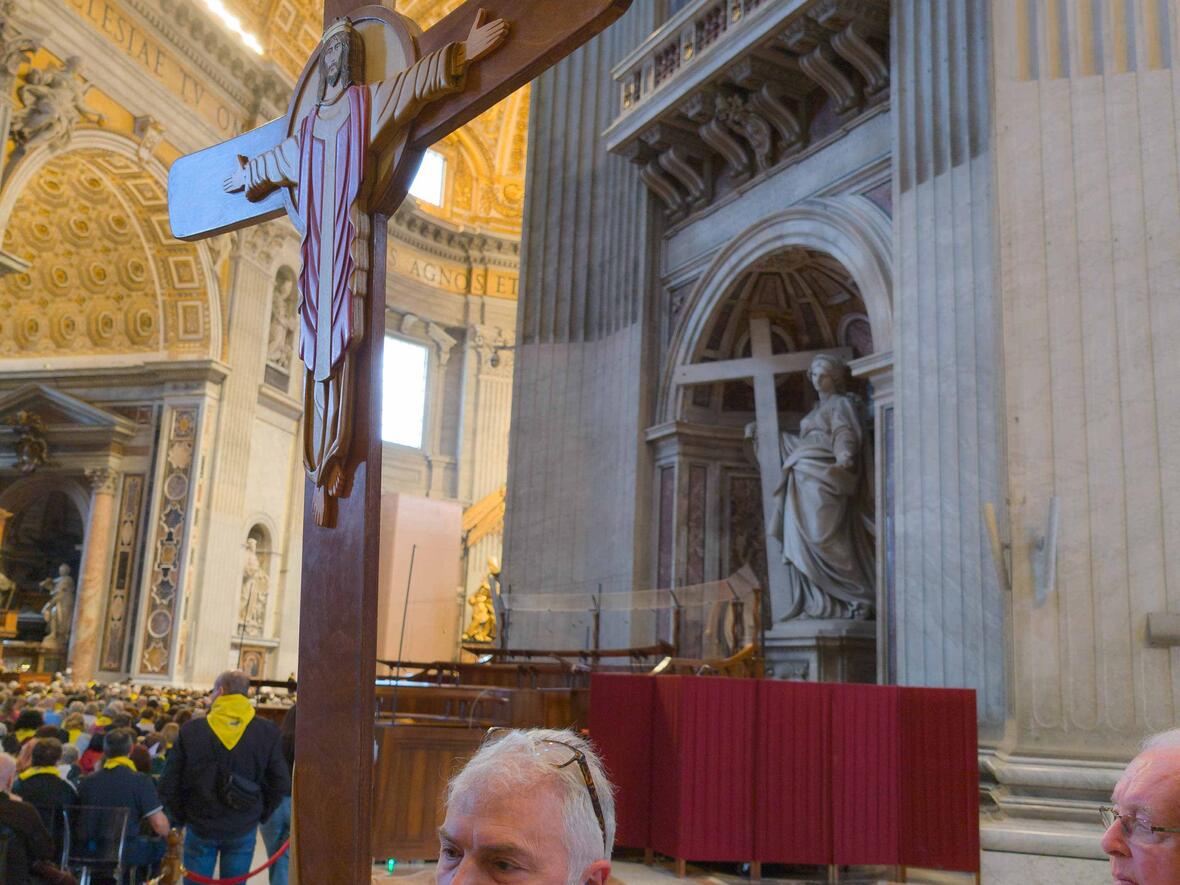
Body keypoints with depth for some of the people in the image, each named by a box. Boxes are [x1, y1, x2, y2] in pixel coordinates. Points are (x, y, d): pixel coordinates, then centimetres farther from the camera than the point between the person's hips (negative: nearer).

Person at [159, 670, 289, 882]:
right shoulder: (267, 732, -8)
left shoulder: (191, 730, -9)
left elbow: (169, 785, -5)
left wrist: (181, 816, 9)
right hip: (243, 830, 1)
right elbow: (280, 784, -4)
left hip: (200, 827, 0)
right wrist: (261, 814, 9)